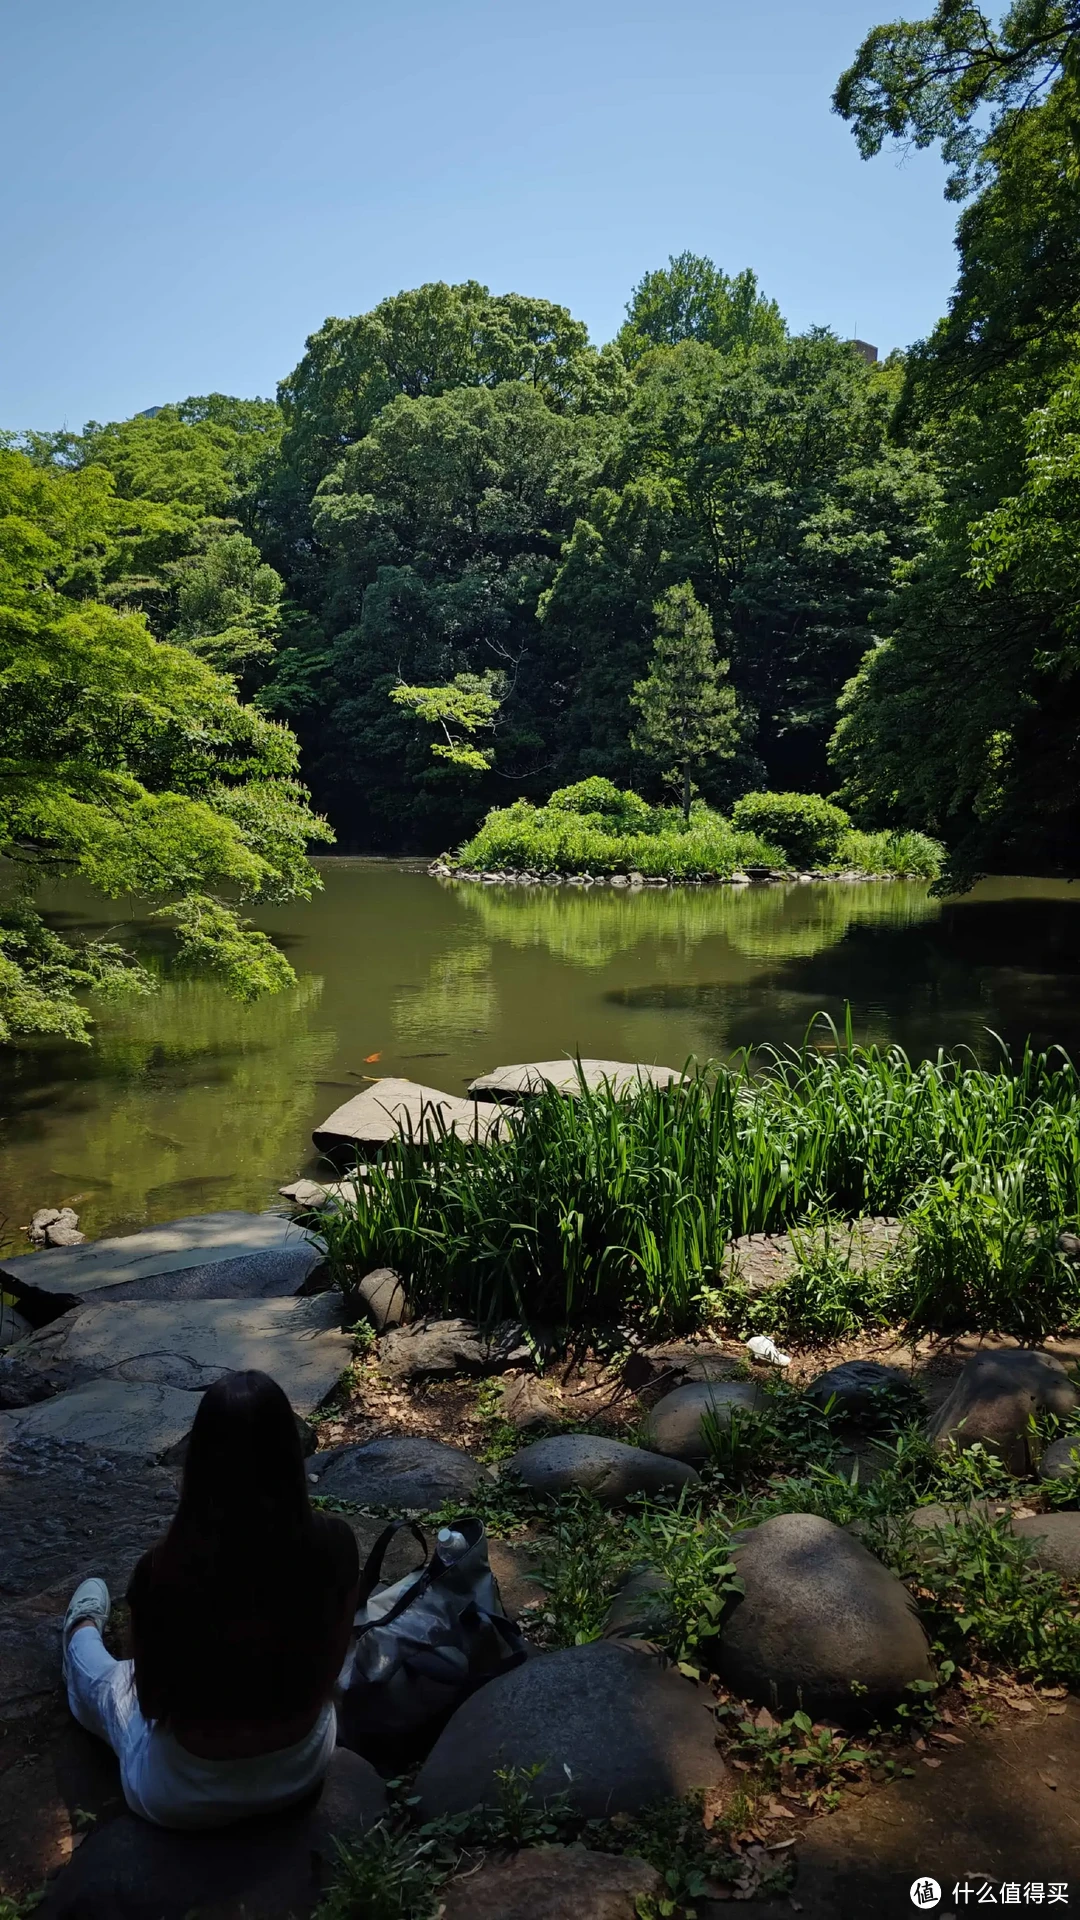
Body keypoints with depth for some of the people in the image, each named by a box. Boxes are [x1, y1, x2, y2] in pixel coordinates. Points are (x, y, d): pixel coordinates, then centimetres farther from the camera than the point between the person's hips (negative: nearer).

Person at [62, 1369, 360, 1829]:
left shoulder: (167, 1568, -30)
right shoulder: (334, 1545, -22)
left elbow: (151, 1704, -12)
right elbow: (328, 1672, -4)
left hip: (185, 1796, -2)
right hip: (305, 1768, 2)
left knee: (107, 1680, 28)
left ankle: (83, 1633, 61)